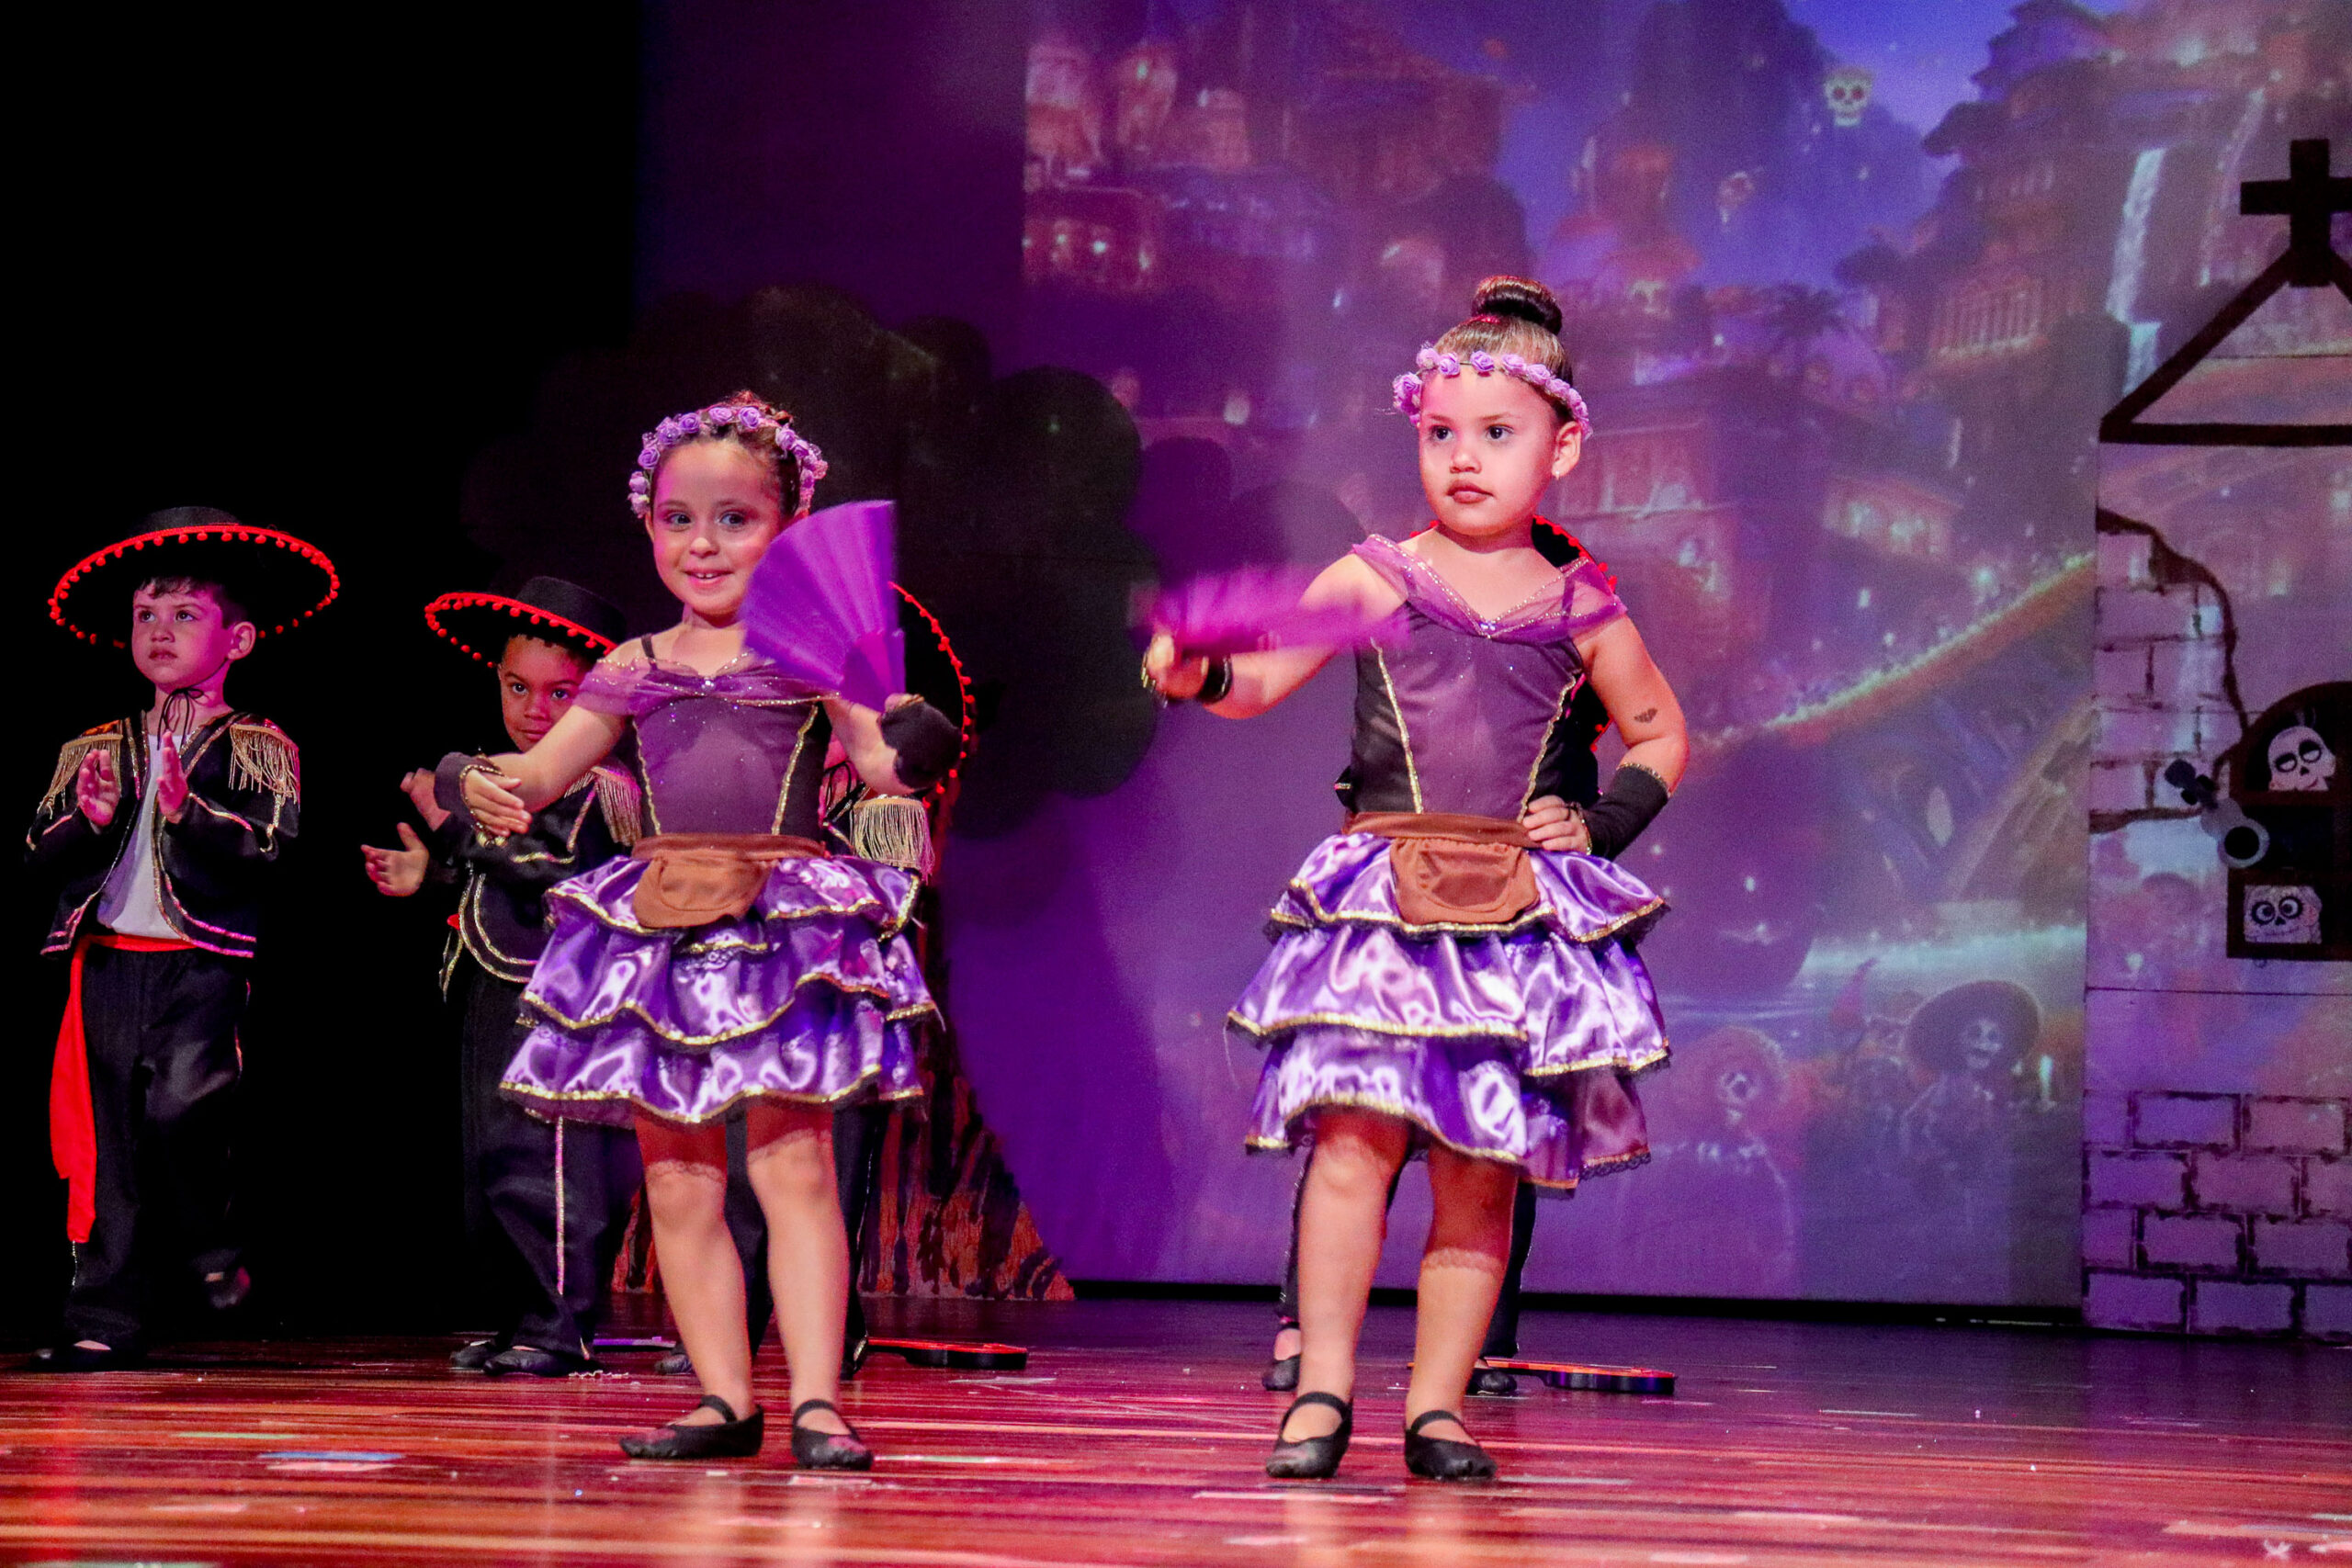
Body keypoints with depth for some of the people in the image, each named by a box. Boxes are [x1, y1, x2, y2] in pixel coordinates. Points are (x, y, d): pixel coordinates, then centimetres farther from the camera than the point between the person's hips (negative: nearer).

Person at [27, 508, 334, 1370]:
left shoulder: (258, 749, 4)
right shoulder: (95, 748, 16)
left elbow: (269, 847, -10)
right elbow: (41, 854, 11)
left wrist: (188, 808, -22)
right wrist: (88, 820, -9)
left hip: (203, 965, -4)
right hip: (109, 961, 4)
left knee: (179, 1109, -22)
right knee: (111, 1143, 3)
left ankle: (211, 1250, 6)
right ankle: (106, 1321, 8)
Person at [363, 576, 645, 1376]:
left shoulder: (594, 788, -11)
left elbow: (545, 875, -22)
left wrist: (451, 828, -16)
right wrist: (429, 874, 14)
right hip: (496, 1003, 10)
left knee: (541, 1162, -14)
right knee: (490, 1165, 12)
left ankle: (562, 1329, -10)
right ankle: (521, 1323, 19)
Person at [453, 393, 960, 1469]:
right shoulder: (636, 670, 14)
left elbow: (881, 758, -5)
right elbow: (542, 769, 15)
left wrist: (904, 754, -28)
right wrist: (490, 786, -7)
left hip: (787, 931, -4)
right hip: (660, 927, 4)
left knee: (793, 1166, -9)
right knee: (679, 1184, 4)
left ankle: (816, 1399, -8)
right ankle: (724, 1399, 10)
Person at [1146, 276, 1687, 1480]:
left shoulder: (1581, 608, 9)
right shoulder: (1372, 579, 4)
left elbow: (1660, 734, 22)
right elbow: (1265, 677, -2)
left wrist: (1606, 818, 5)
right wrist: (1198, 676, -23)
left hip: (1526, 906, 2)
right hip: (1383, 901, -1)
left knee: (1480, 1171, 2)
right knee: (1355, 1139, -13)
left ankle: (1436, 1406, 10)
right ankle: (1322, 1389, -7)